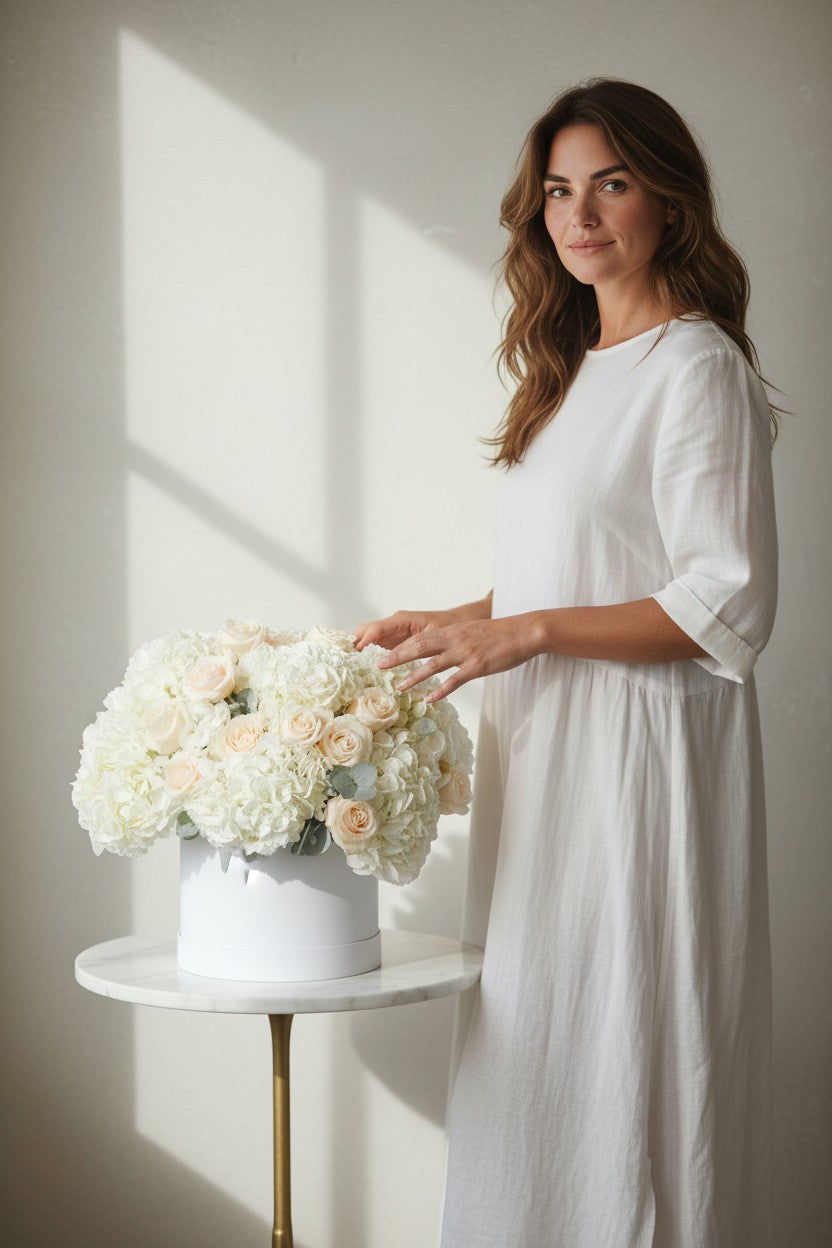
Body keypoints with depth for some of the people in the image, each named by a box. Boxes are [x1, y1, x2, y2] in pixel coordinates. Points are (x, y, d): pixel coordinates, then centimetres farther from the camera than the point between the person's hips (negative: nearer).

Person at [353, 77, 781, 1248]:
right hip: (545, 746, 8)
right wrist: (449, 624, 12)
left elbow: (729, 606, -16)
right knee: (535, 1052, 11)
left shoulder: (696, 366, -10)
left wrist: (525, 633, -17)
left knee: (623, 1046, -2)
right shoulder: (573, 369, 15)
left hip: (643, 753, -8)